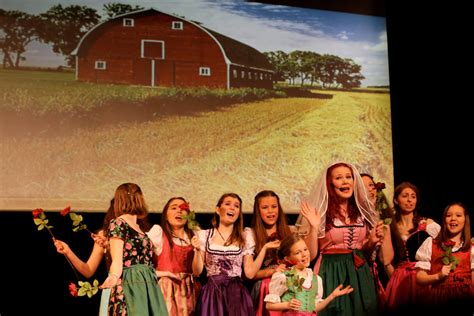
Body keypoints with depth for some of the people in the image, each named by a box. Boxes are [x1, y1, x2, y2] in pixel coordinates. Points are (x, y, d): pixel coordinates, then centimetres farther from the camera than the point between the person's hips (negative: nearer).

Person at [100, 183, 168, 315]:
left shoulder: (138, 227, 19)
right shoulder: (117, 223, -5)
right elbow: (117, 261, -14)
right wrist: (114, 277, -32)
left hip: (148, 286, 8)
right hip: (131, 286, -8)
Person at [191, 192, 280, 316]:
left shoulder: (245, 237, 6)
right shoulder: (204, 235, 4)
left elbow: (250, 273, -1)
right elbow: (197, 271, 0)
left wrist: (264, 248, -5)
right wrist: (198, 250, -15)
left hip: (237, 293, 1)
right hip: (212, 293, 0)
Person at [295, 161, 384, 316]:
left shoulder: (363, 210, 8)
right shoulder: (320, 212, -7)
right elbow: (310, 255, -9)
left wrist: (372, 241, -2)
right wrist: (314, 227, -20)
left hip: (359, 273, 5)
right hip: (331, 274, -5)